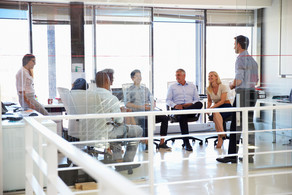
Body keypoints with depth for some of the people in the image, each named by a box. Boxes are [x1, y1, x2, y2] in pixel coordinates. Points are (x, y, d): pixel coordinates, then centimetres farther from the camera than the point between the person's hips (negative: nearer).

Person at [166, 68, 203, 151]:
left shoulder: (192, 86, 24)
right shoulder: (172, 87, 20)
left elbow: (197, 100, 16)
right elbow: (168, 100, 11)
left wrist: (191, 104, -8)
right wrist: (175, 105, -11)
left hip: (192, 108, 2)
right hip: (177, 108, -2)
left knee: (199, 104, -32)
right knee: (182, 116, -38)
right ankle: (186, 143, -39)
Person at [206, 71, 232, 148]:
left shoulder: (223, 87, -7)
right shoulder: (208, 89, 8)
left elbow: (222, 101, -14)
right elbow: (209, 101, 20)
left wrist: (212, 107, -23)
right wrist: (208, 108, -1)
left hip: (226, 107, -4)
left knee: (216, 113, -38)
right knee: (215, 114, -35)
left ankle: (220, 138, -39)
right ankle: (222, 133, -44)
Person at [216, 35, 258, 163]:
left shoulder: (240, 59, -10)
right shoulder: (252, 60, 17)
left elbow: (239, 80, -19)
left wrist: (232, 85, 2)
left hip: (242, 94, -9)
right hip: (252, 93, 9)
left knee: (236, 125, -6)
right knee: (249, 124, 9)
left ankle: (232, 155, -4)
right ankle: (249, 156, 12)